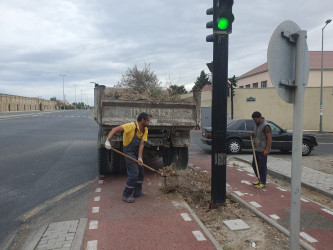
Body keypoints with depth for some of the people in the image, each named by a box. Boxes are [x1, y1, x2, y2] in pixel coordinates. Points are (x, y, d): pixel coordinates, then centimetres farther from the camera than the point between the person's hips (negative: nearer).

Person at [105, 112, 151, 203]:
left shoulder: (145, 130, -3)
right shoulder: (132, 126, -24)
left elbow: (141, 144, -7)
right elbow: (115, 129, -28)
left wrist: (140, 158, -15)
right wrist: (108, 141, -36)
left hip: (137, 152, 8)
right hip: (129, 152, -8)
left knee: (140, 172, 14)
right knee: (134, 173, -11)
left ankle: (137, 192, 29)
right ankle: (126, 195, 3)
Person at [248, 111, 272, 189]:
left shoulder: (265, 126, -17)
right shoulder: (257, 124, 10)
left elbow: (269, 138, -19)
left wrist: (267, 150, -22)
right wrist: (252, 133, 1)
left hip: (263, 150, -9)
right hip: (257, 149, 9)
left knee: (262, 166, -2)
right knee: (254, 164, 15)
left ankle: (263, 183, 9)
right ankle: (260, 180, 29)